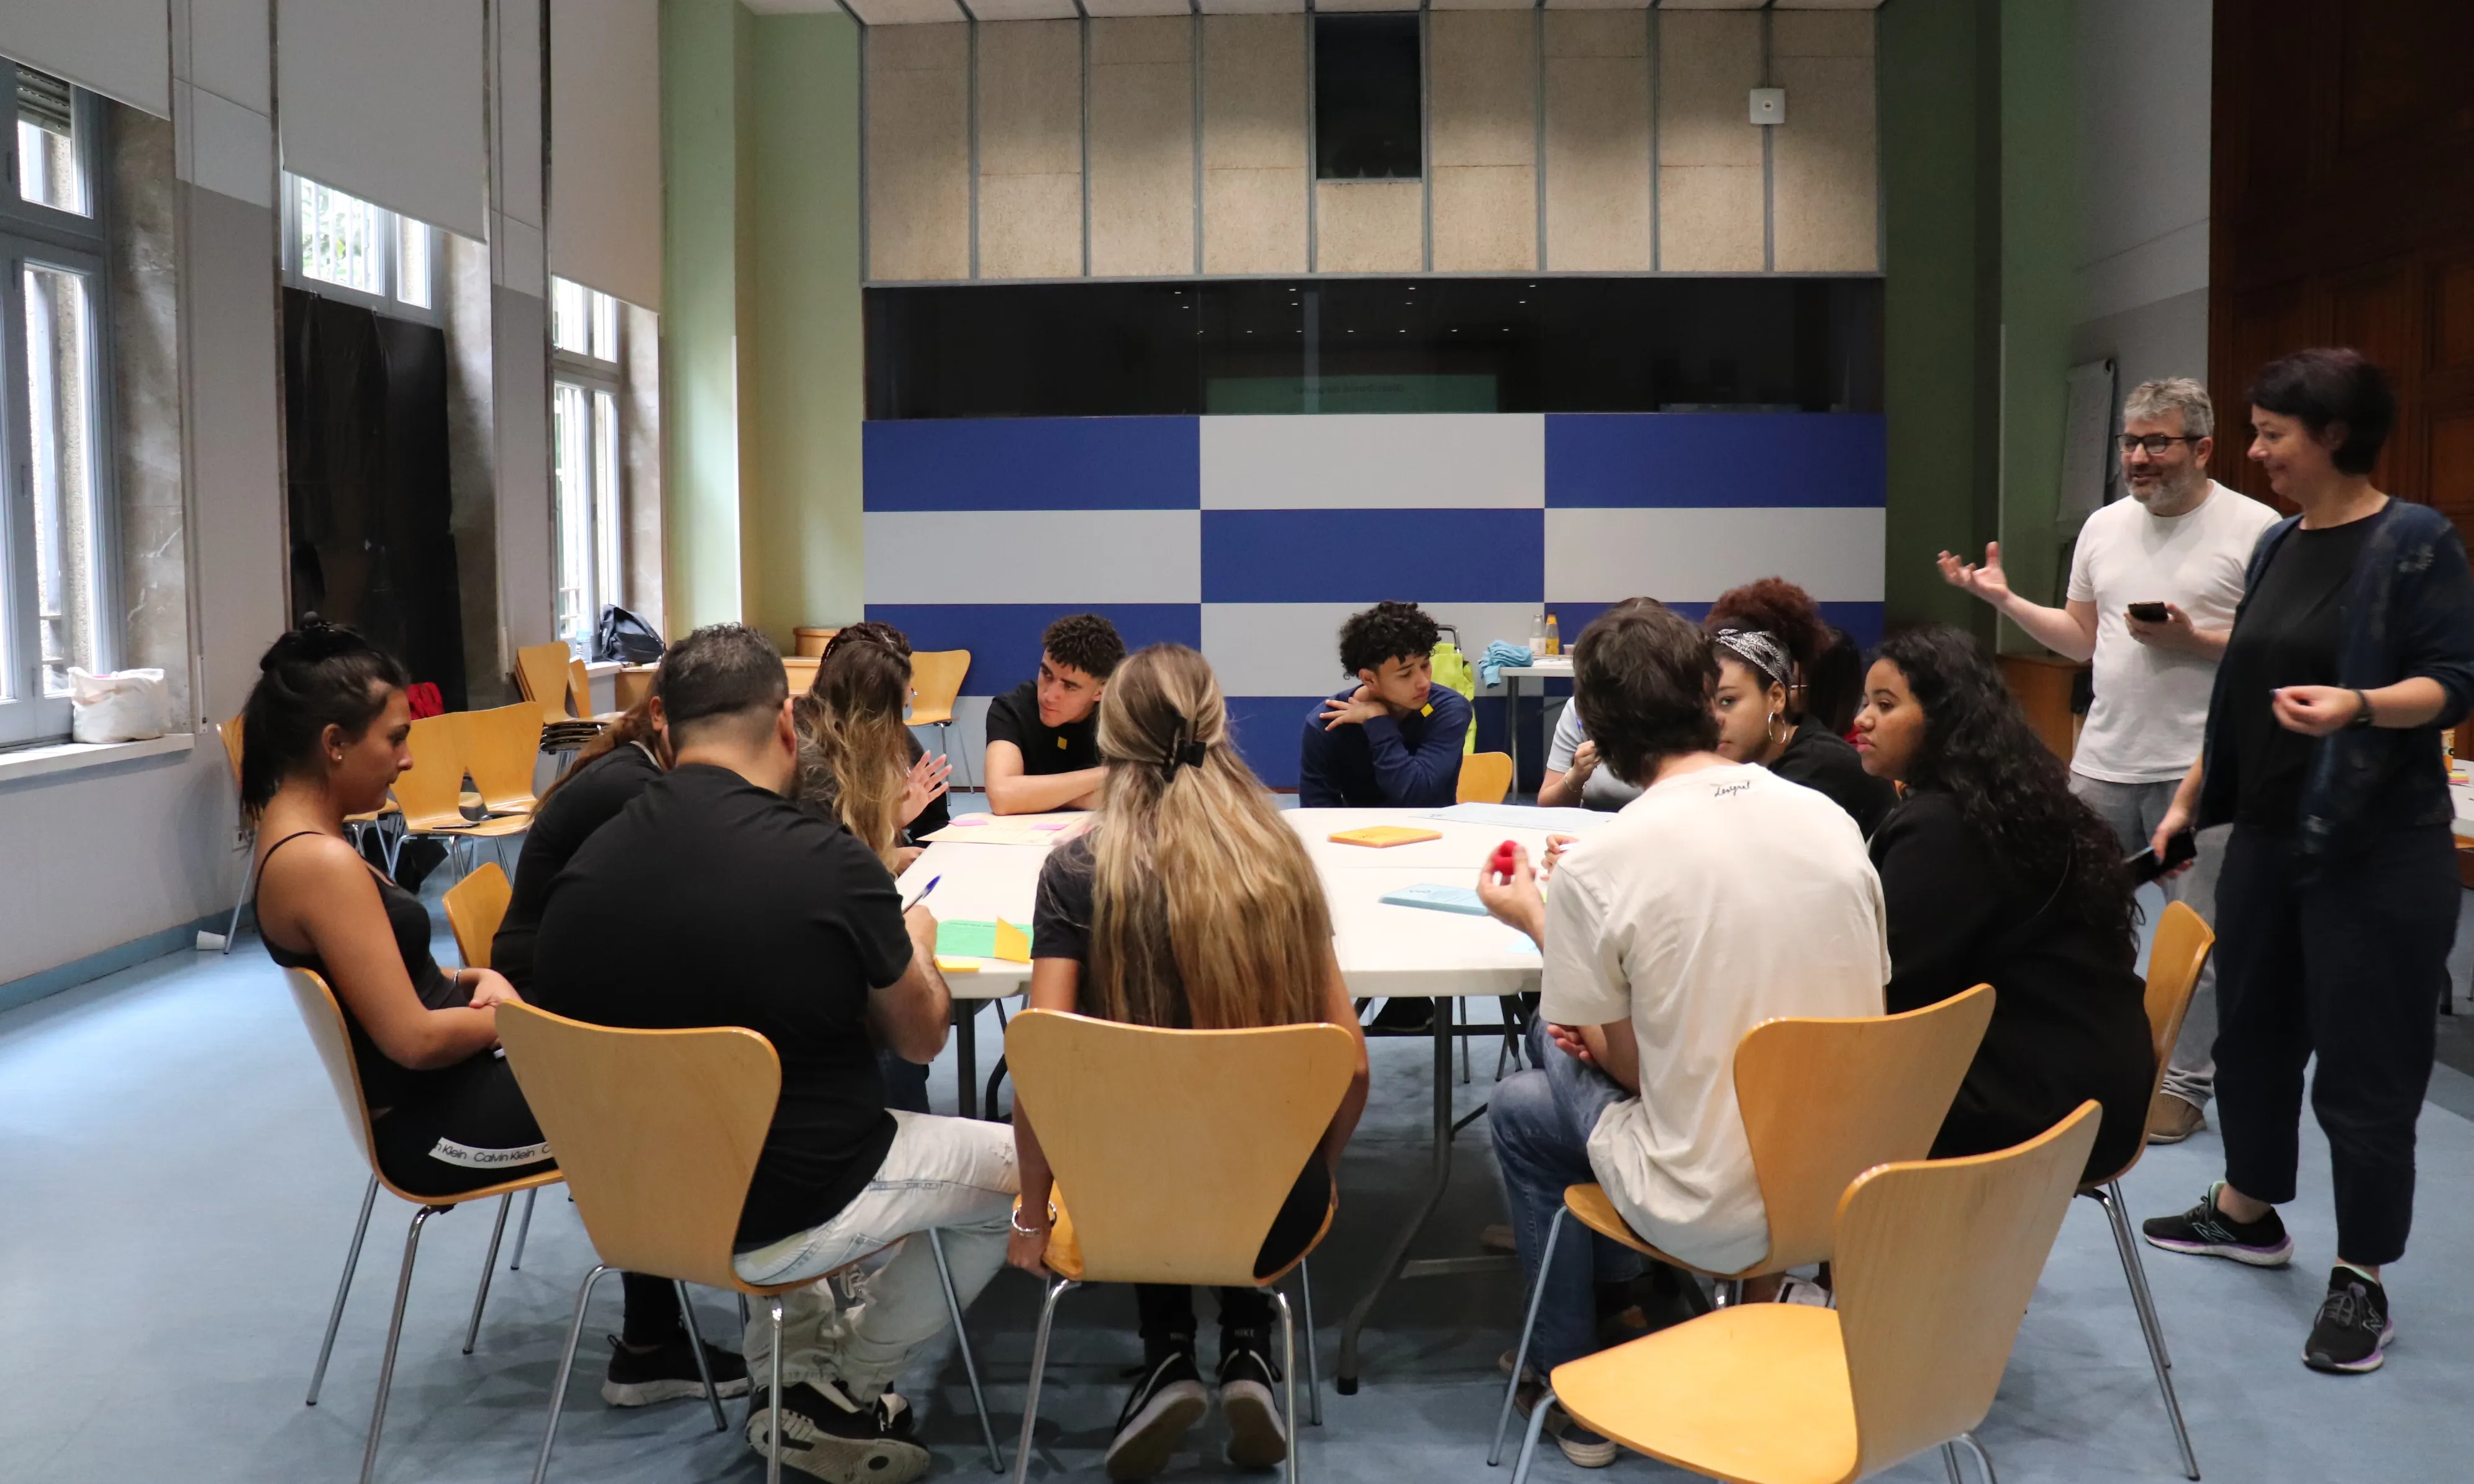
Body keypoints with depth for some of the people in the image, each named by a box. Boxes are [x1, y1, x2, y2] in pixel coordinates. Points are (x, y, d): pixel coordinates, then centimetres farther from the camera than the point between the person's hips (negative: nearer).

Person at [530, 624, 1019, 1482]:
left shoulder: (584, 866, -10)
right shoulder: (829, 863, -22)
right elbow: (920, 1040, -5)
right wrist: (915, 944, 16)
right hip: (786, 1216, -5)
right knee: (1016, 1169, 17)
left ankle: (794, 1372, 31)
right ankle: (845, 1396, 24)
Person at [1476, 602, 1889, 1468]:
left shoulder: (1598, 868, -18)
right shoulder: (1831, 819, -2)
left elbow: (1629, 1068, -7)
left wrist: (1539, 925, 7)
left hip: (1719, 1219, -5)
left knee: (1519, 1108, 22)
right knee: (1561, 1037, 25)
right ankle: (1615, 1298, 39)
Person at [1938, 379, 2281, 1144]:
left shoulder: (2254, 530, -7)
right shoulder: (2104, 527, 11)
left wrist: (2193, 639, -20)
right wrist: (2005, 600, 5)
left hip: (2199, 768, -5)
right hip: (2103, 762, 5)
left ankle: (2184, 1086, 17)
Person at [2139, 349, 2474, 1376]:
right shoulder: (2277, 547, 10)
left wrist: (2358, 704, -34)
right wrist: (2188, 800, 17)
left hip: (2375, 844, -7)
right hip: (2267, 832, 7)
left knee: (2366, 1063, 0)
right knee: (2252, 1027, 17)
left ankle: (2361, 1283, 12)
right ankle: (2247, 1213, 35)